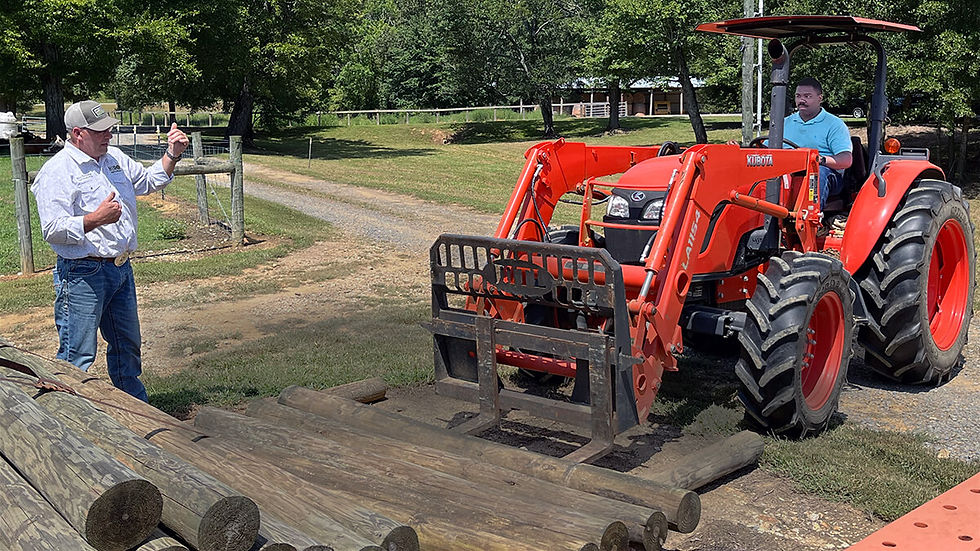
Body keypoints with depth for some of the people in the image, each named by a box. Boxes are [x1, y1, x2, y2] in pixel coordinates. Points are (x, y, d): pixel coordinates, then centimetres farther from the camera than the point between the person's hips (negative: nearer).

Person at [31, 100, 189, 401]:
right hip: (82, 276, -8)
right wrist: (96, 219, -31)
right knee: (77, 356, -5)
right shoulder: (57, 172, -13)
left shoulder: (114, 158, 11)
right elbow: (53, 230, -20)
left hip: (121, 269, 8)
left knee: (127, 346, 21)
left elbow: (149, 180, 26)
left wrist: (172, 155, 11)